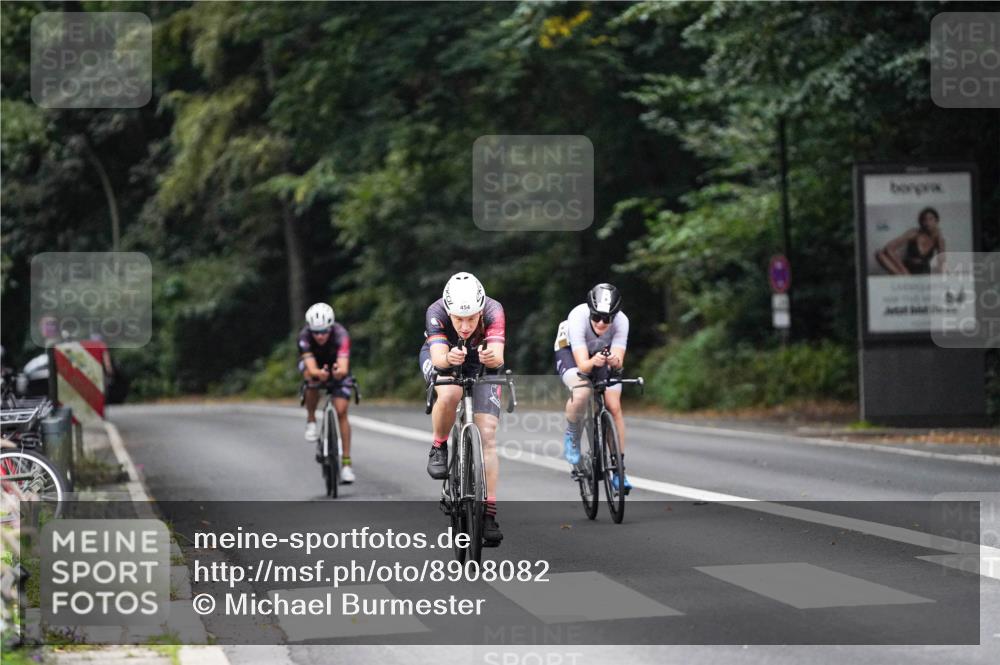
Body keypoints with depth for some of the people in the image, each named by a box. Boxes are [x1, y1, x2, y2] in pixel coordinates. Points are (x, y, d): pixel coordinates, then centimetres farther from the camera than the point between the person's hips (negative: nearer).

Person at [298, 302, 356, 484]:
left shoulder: (341, 335, -36)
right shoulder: (304, 336, -33)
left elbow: (344, 368, -48)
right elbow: (311, 368, -42)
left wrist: (340, 372, -71)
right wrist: (318, 373, -65)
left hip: (337, 368, 0)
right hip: (315, 365, 0)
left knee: (341, 412, -12)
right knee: (312, 378, -35)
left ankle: (346, 462, -4)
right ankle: (311, 420, -11)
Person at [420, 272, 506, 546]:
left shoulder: (493, 311, -34)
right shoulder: (436, 313, -34)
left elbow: (498, 357, -45)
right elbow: (438, 357, -45)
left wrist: (492, 357, -68)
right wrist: (448, 359, -67)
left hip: (480, 362, 1)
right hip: (442, 359, -1)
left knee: (487, 435, -13)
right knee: (449, 394, -36)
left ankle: (488, 512, -11)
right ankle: (439, 448, -7)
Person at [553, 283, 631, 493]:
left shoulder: (621, 321, -31)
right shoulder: (578, 318, -37)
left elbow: (619, 361, -36)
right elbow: (582, 365, -40)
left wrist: (615, 361, -58)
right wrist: (593, 362, -62)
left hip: (602, 353, 3)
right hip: (570, 351, -2)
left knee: (614, 407, -14)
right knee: (581, 393, -33)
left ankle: (619, 468, -3)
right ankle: (572, 437, -4)